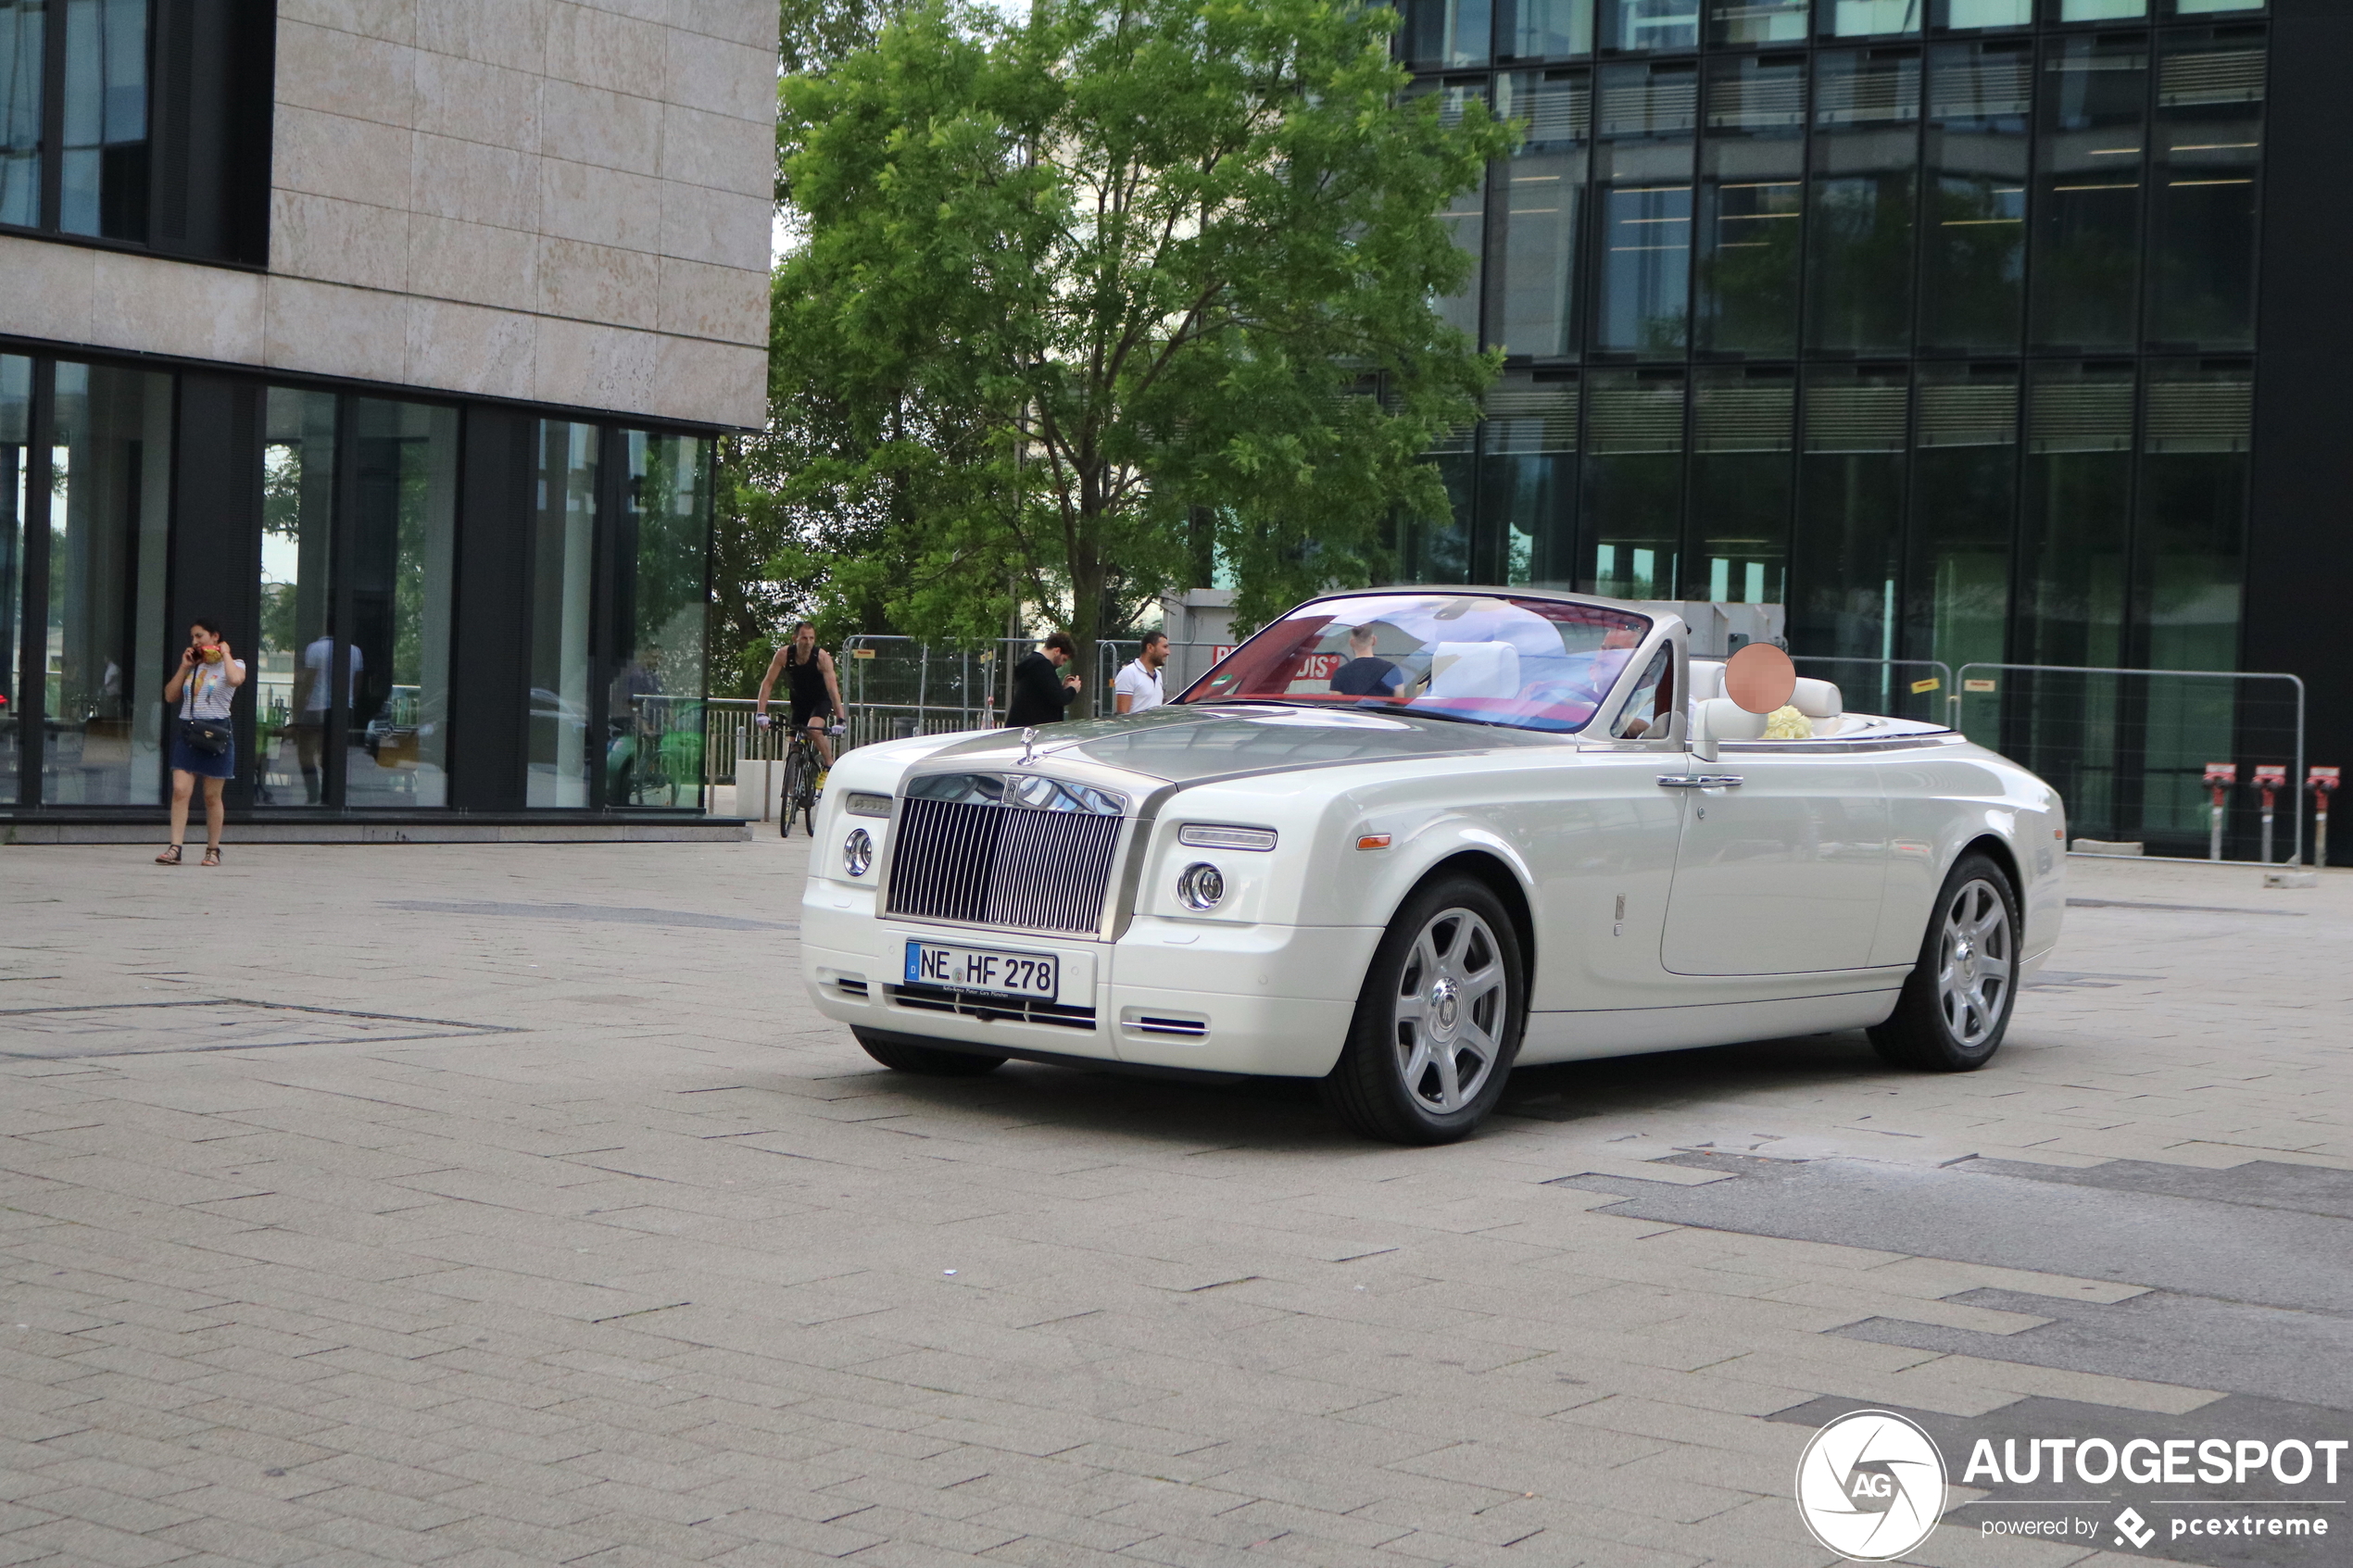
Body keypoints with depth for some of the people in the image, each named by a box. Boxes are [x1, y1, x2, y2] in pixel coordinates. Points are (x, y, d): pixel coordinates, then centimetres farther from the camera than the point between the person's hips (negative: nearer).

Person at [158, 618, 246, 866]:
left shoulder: (232, 664, 2)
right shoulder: (192, 667, 18)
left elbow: (236, 679, -23)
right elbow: (170, 696, 12)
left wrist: (225, 654, -8)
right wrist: (184, 667, 6)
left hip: (215, 733, -4)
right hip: (186, 731, 4)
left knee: (212, 796, 2)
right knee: (180, 790, -10)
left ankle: (213, 849, 13)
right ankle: (175, 848, -14)